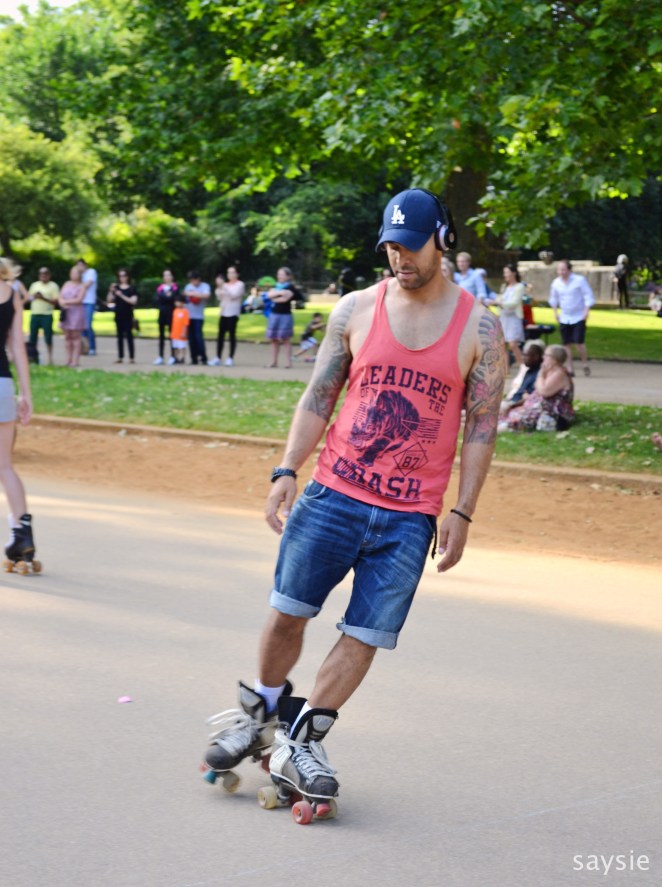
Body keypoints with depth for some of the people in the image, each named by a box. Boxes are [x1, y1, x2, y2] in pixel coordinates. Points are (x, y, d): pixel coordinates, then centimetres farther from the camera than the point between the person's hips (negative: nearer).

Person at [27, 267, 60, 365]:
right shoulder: (34, 285, 16)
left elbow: (56, 301, -7)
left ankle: (50, 358, -1)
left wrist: (43, 298, -17)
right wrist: (34, 297, -5)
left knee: (48, 337, -5)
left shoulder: (53, 286, 0)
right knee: (33, 337, 4)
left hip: (47, 315, -5)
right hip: (34, 314, 5)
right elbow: (28, 297, 17)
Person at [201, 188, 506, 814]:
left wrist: (462, 512, -2)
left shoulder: (478, 328, 0)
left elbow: (482, 425, 2)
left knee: (364, 636, 0)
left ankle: (300, 742, 14)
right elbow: (318, 397, 8)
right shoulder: (355, 310, 4)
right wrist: (286, 470, -1)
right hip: (333, 494, 1)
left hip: (409, 516, -1)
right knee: (287, 613, 1)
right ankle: (259, 710, 25)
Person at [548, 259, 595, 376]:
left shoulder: (579, 280, -10)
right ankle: (570, 368, 9)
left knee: (579, 342, -12)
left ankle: (585, 364, 7)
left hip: (578, 317, -4)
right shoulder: (556, 282, 2)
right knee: (567, 343, 2)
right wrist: (555, 312, 10)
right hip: (564, 318, 4)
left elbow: (588, 296, -7)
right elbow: (554, 299, 16)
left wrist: (586, 310, -13)